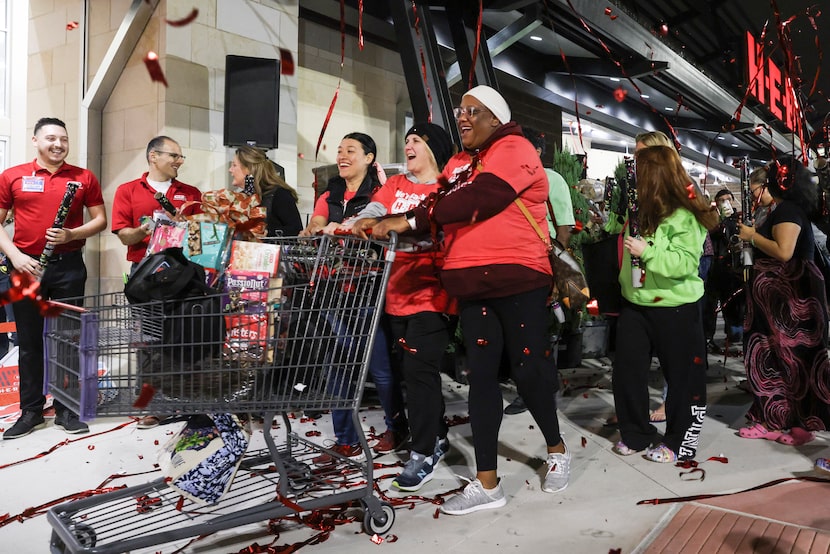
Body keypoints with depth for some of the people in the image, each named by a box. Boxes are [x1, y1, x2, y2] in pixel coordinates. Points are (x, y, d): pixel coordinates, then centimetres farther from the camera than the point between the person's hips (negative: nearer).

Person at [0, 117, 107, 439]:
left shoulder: (84, 178, 5)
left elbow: (100, 220, 6)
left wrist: (71, 234, -12)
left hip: (69, 266, 0)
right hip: (27, 267, 0)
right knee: (30, 342, 7)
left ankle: (66, 410, 15)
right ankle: (31, 411, 17)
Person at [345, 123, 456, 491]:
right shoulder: (395, 184, 15)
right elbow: (375, 209, -1)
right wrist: (363, 221, -24)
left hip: (431, 294, -6)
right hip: (398, 294, 6)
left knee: (419, 368, -8)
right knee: (412, 368, 14)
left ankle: (423, 453, 5)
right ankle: (436, 436, 32)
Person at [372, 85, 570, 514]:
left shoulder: (513, 149, -5)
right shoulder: (460, 161, 19)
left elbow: (478, 200, -19)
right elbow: (441, 207, 10)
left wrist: (411, 220, -18)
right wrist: (388, 224, -5)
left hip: (517, 278, -6)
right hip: (472, 283, 7)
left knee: (528, 370, 2)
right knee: (481, 374, 5)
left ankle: (556, 449, 31)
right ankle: (486, 484, 13)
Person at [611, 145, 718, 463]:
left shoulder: (684, 217, -16)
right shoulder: (640, 212, 7)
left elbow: (686, 263, -25)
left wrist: (647, 252, -27)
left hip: (676, 309, -7)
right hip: (635, 305, 7)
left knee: (683, 376, 8)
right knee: (626, 370, 9)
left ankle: (680, 442, 23)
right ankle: (635, 433, 25)